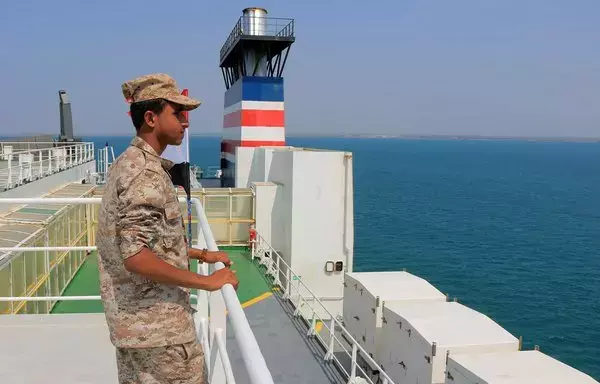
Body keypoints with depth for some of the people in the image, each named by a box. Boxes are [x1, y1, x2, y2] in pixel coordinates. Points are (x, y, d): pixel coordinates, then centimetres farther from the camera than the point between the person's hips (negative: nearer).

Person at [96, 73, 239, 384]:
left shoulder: (128, 163, 12)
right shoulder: (146, 172, -20)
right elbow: (136, 257, -27)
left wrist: (203, 254, 18)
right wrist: (207, 281, -21)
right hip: (159, 326, -10)